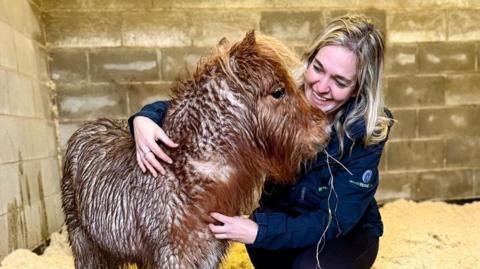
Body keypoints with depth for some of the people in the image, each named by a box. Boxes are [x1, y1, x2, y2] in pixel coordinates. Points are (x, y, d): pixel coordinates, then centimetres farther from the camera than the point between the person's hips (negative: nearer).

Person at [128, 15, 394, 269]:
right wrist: (146, 117, -36)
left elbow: (337, 220, -26)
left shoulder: (366, 133, -24)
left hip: (348, 233, -1)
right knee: (265, 247, -31)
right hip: (283, 217, 1)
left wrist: (258, 231, -38)